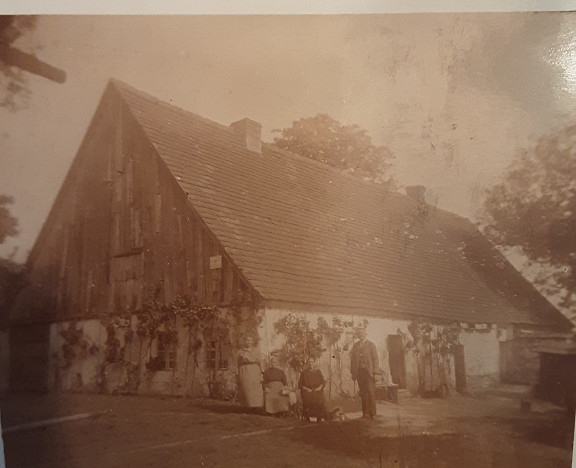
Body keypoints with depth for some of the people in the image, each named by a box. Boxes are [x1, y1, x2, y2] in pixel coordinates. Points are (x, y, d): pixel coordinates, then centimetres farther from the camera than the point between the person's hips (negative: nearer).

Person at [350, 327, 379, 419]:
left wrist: (375, 372, -8)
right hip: (359, 371, 3)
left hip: (368, 371, -3)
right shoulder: (355, 345, 13)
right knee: (363, 393, 3)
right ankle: (365, 412, 8)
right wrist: (353, 372, 7)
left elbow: (375, 359, 0)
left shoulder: (371, 345, 3)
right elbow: (352, 359, 13)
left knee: (370, 392, -8)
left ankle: (372, 413, -3)